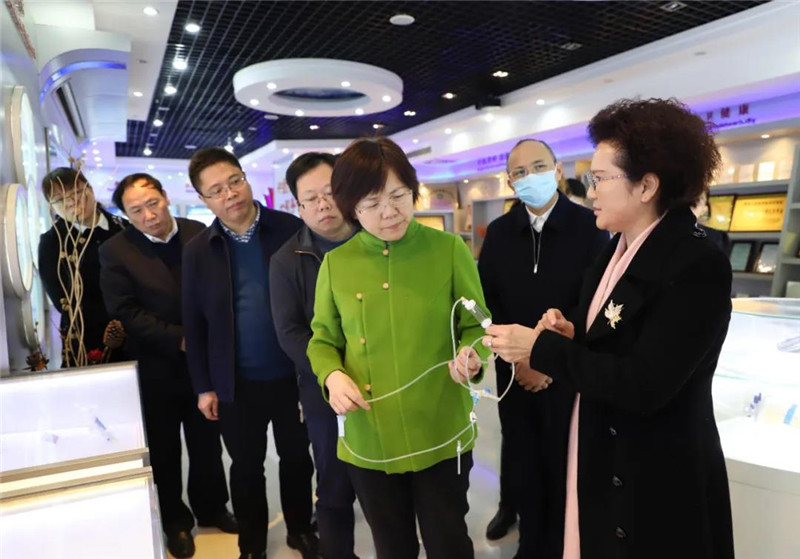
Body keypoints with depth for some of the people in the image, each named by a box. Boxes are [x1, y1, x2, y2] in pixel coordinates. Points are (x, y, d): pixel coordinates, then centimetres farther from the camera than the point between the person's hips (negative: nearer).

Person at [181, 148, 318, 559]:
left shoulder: (291, 230, -8)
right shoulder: (197, 251, -3)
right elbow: (193, 323, 2)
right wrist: (203, 386, 2)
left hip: (292, 373, 0)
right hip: (237, 383, 1)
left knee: (297, 459, 18)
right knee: (246, 468, 17)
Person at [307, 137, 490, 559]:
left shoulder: (449, 249, -8)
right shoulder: (335, 263, -2)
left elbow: (475, 326, -2)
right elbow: (322, 340, 6)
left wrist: (470, 356, -23)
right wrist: (332, 375, -14)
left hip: (440, 435, -2)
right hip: (368, 442, 2)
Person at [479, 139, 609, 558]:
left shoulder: (588, 227, -6)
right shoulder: (498, 232, 3)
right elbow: (487, 300, 3)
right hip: (514, 371, 3)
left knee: (563, 466, 9)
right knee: (522, 462, 13)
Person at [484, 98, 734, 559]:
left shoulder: (698, 266, -22)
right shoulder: (621, 248, 5)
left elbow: (643, 385, -26)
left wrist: (541, 347, -23)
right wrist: (572, 335, -6)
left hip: (658, 479, -7)